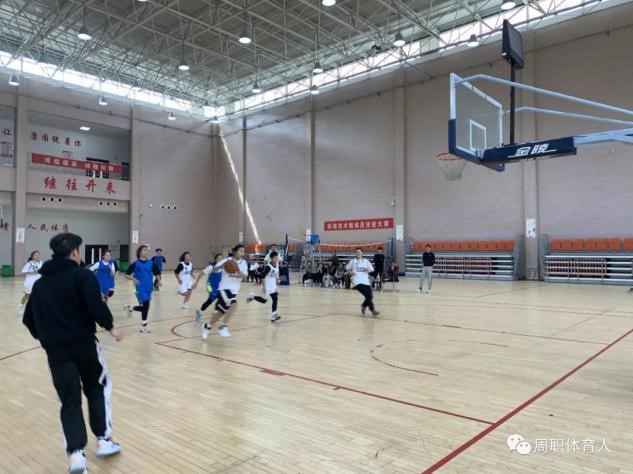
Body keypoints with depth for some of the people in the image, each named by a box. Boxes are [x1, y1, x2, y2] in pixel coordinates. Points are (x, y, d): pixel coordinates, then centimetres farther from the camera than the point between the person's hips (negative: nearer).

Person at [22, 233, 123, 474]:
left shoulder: (40, 282, 13)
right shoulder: (82, 275, -6)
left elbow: (29, 319, 17)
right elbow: (95, 305, -20)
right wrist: (110, 326, -6)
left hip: (55, 349, 4)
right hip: (83, 343, -4)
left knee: (69, 400, 8)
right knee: (97, 388, 16)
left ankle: (75, 453, -2)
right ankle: (103, 440, 16)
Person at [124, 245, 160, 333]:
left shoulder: (151, 263, 4)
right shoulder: (136, 263, -5)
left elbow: (156, 273, 10)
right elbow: (126, 275, -1)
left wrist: (159, 280, -9)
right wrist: (133, 279, -18)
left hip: (149, 288, 4)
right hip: (140, 288, -4)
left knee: (145, 307, 10)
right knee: (146, 304, -15)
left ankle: (130, 307, 41)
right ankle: (144, 325, 2)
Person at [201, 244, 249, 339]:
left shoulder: (244, 263, 3)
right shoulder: (227, 261, -9)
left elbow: (245, 276, -8)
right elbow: (214, 270, -13)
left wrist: (239, 272, -28)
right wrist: (222, 265, -33)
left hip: (234, 290, 6)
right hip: (225, 288, -6)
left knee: (221, 312, 13)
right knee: (234, 305, -28)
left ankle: (207, 326, 35)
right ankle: (223, 327, -13)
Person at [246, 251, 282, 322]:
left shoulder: (277, 265, -1)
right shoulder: (268, 267, -23)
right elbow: (263, 277, -21)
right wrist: (263, 287, -23)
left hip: (273, 286, 7)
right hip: (267, 286, -7)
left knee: (275, 298, -3)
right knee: (264, 300, 0)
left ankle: (273, 315, -1)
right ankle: (252, 297, 23)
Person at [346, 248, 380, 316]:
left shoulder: (366, 261, 10)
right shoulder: (353, 261, 5)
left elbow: (371, 270, 14)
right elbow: (348, 269, 17)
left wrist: (367, 270, -7)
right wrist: (351, 272, -3)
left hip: (366, 281, 4)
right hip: (357, 282, -4)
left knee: (370, 297, 2)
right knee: (368, 296, -18)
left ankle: (364, 306, 32)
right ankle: (373, 310, -9)